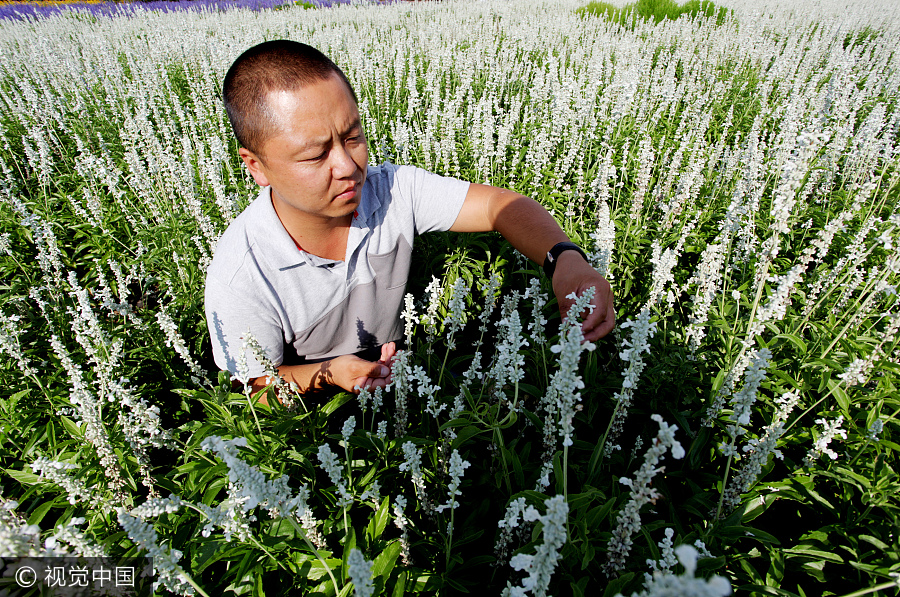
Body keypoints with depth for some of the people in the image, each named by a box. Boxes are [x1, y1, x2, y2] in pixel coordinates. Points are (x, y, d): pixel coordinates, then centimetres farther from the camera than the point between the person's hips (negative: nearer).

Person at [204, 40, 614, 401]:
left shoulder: (393, 190, -18)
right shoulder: (238, 278, -26)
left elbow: (499, 205, -18)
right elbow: (260, 384, -11)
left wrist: (565, 259, -37)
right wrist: (326, 374, -32)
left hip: (399, 374, 4)